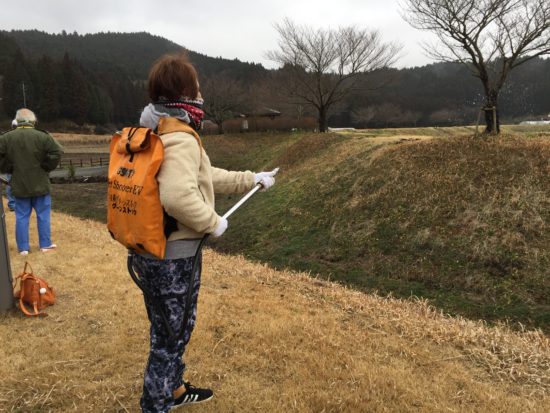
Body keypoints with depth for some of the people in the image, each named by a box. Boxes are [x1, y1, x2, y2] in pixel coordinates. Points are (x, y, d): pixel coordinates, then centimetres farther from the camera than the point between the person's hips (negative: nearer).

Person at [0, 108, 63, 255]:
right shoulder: (42, 136, -10)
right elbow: (57, 152, -18)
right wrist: (46, 167, -5)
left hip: (19, 185, 2)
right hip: (39, 184, -2)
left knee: (21, 217, 9)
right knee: (43, 215, 9)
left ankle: (23, 247, 12)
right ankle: (45, 244, 15)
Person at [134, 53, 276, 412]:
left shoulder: (156, 134, 10)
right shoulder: (181, 138, -22)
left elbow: (204, 177, 18)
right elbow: (178, 197, -37)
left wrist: (252, 180, 23)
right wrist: (213, 222, -19)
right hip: (174, 256, -10)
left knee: (171, 329, 26)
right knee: (170, 335, 7)